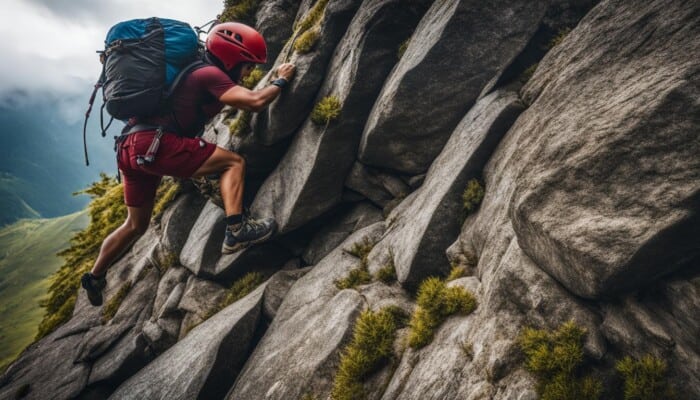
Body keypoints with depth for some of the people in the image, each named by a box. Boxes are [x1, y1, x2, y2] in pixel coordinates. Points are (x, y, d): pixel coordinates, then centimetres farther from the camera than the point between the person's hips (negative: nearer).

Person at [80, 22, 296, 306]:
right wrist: (281, 80, 1)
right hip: (152, 143, -10)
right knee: (234, 162, -7)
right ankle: (237, 230, -22)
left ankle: (95, 278, 36)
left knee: (136, 224, 25)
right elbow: (254, 101, -15)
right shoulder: (210, 74, -4)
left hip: (130, 149, 10)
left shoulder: (198, 74, 24)